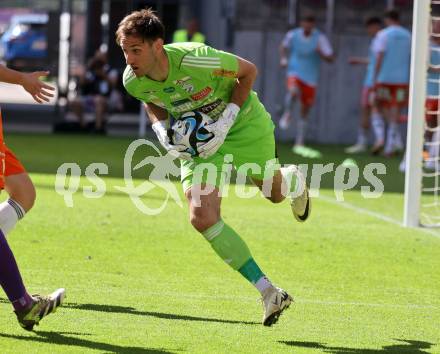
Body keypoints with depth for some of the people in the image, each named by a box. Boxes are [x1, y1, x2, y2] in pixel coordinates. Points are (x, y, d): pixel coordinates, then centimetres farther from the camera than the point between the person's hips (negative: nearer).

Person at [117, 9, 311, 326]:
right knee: (203, 219, -15)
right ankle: (268, 292, -6)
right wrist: (163, 131, -15)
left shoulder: (195, 60, -37)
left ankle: (292, 180, 61)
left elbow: (248, 72, -19)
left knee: (273, 192, 19)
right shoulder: (132, 80, -21)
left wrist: (225, 122, -26)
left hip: (244, 124, -3)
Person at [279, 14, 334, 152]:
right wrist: (283, 58, -1)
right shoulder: (293, 35, -4)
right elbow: (284, 46, 17)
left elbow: (330, 58, -7)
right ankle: (287, 114, -7)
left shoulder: (320, 38, -8)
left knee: (305, 111, 6)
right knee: (293, 92, -36)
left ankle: (299, 143, 14)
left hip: (310, 78, 1)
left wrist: (321, 53, -26)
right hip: (295, 73, -1)